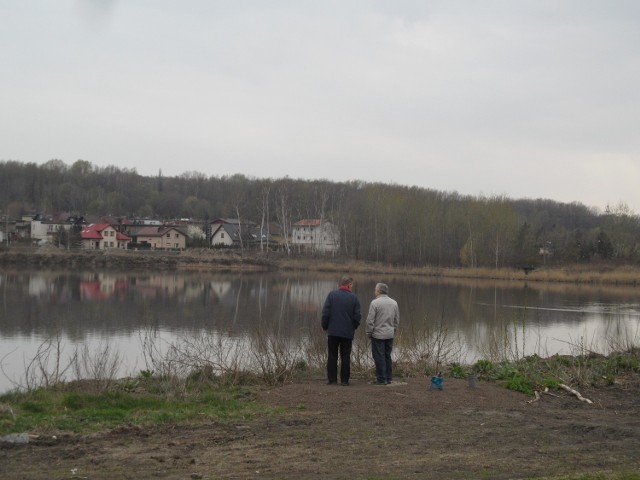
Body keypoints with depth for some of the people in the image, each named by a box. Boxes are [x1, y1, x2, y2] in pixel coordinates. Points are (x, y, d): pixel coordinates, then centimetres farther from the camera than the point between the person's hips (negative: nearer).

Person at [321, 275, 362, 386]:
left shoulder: (332, 295, -3)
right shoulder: (354, 297, -2)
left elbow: (325, 313, -6)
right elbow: (357, 316, -2)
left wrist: (325, 326, 7)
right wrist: (354, 327, 14)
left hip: (333, 331, 0)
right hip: (348, 332, 0)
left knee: (332, 356, 6)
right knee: (345, 357, 7)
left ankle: (332, 379, 5)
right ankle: (344, 380, 7)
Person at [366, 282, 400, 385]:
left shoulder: (375, 303, -12)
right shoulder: (394, 303, 8)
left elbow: (370, 320, -12)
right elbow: (397, 320, 14)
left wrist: (369, 333, -2)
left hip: (378, 335, -6)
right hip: (390, 334, 6)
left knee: (379, 357, -1)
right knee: (387, 356, 14)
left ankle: (381, 379, -1)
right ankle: (388, 378, 17)